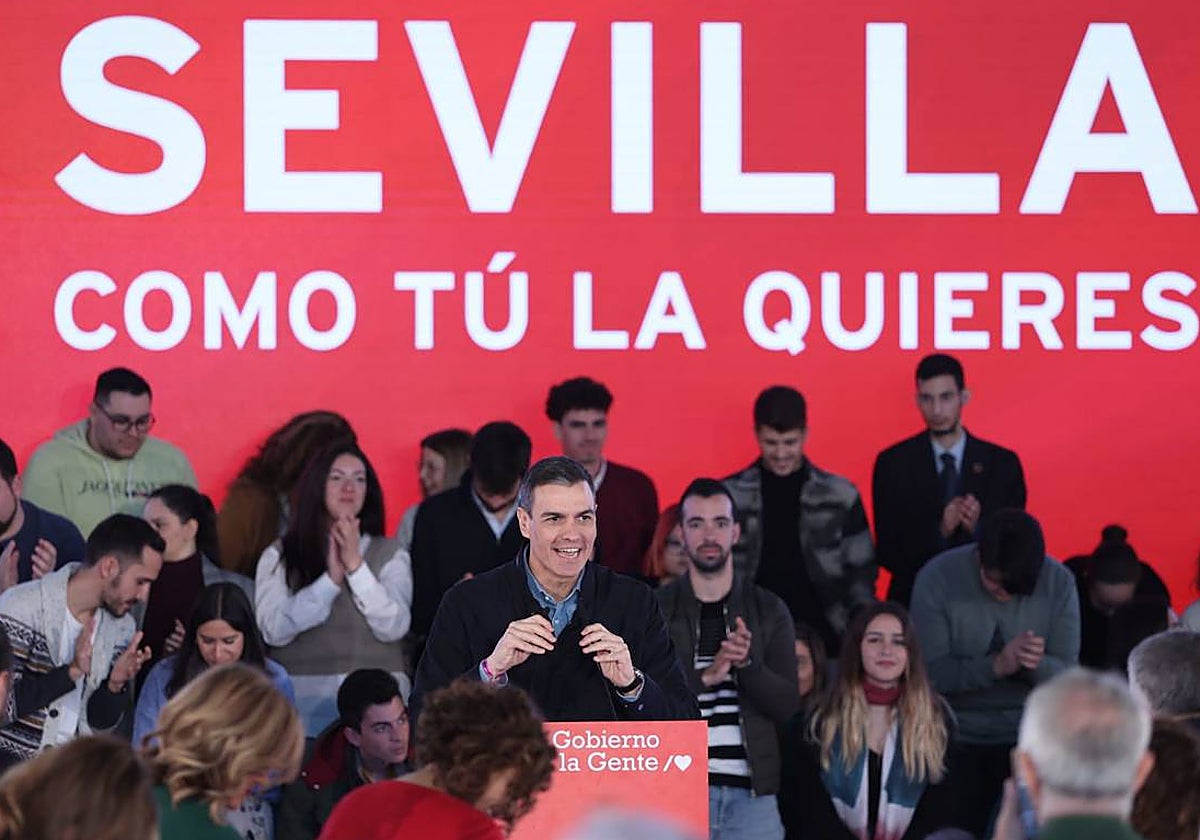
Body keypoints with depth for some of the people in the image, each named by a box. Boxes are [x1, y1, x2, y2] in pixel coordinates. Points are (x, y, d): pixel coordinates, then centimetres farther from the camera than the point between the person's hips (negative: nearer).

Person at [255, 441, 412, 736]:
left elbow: (393, 627, -2)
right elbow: (273, 630, -4)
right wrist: (331, 579, -9)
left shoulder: (390, 554, 12)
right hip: (304, 694, -1)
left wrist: (355, 565, -8)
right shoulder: (280, 555, 9)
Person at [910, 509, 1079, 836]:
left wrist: (1038, 665, -30)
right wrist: (996, 666, -30)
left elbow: (1067, 675, -8)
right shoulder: (937, 578, -14)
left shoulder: (1058, 581, -8)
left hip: (1030, 735, 1)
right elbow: (931, 672, -17)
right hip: (958, 739, -1)